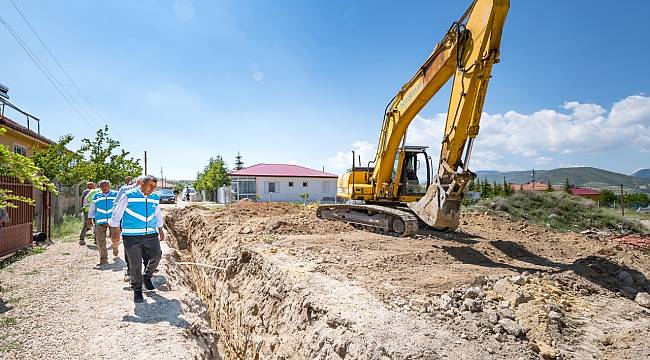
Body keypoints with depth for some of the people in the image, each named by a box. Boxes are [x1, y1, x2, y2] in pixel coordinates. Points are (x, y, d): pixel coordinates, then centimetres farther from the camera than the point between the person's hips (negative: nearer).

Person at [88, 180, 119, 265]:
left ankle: (115, 247, 31)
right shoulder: (96, 196, 13)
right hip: (100, 221, 2)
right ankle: (103, 260, 7)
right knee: (100, 242, -1)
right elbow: (92, 208, 20)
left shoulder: (116, 194, 8)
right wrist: (90, 218, 16)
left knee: (115, 239, -5)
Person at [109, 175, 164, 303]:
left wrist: (160, 229, 22)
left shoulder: (155, 198, 7)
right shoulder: (128, 196, -7)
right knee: (135, 263, 0)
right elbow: (117, 213, -2)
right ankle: (137, 290, 17)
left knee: (156, 255, -1)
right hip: (132, 236, -4)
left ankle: (147, 277, 28)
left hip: (151, 235, 4)